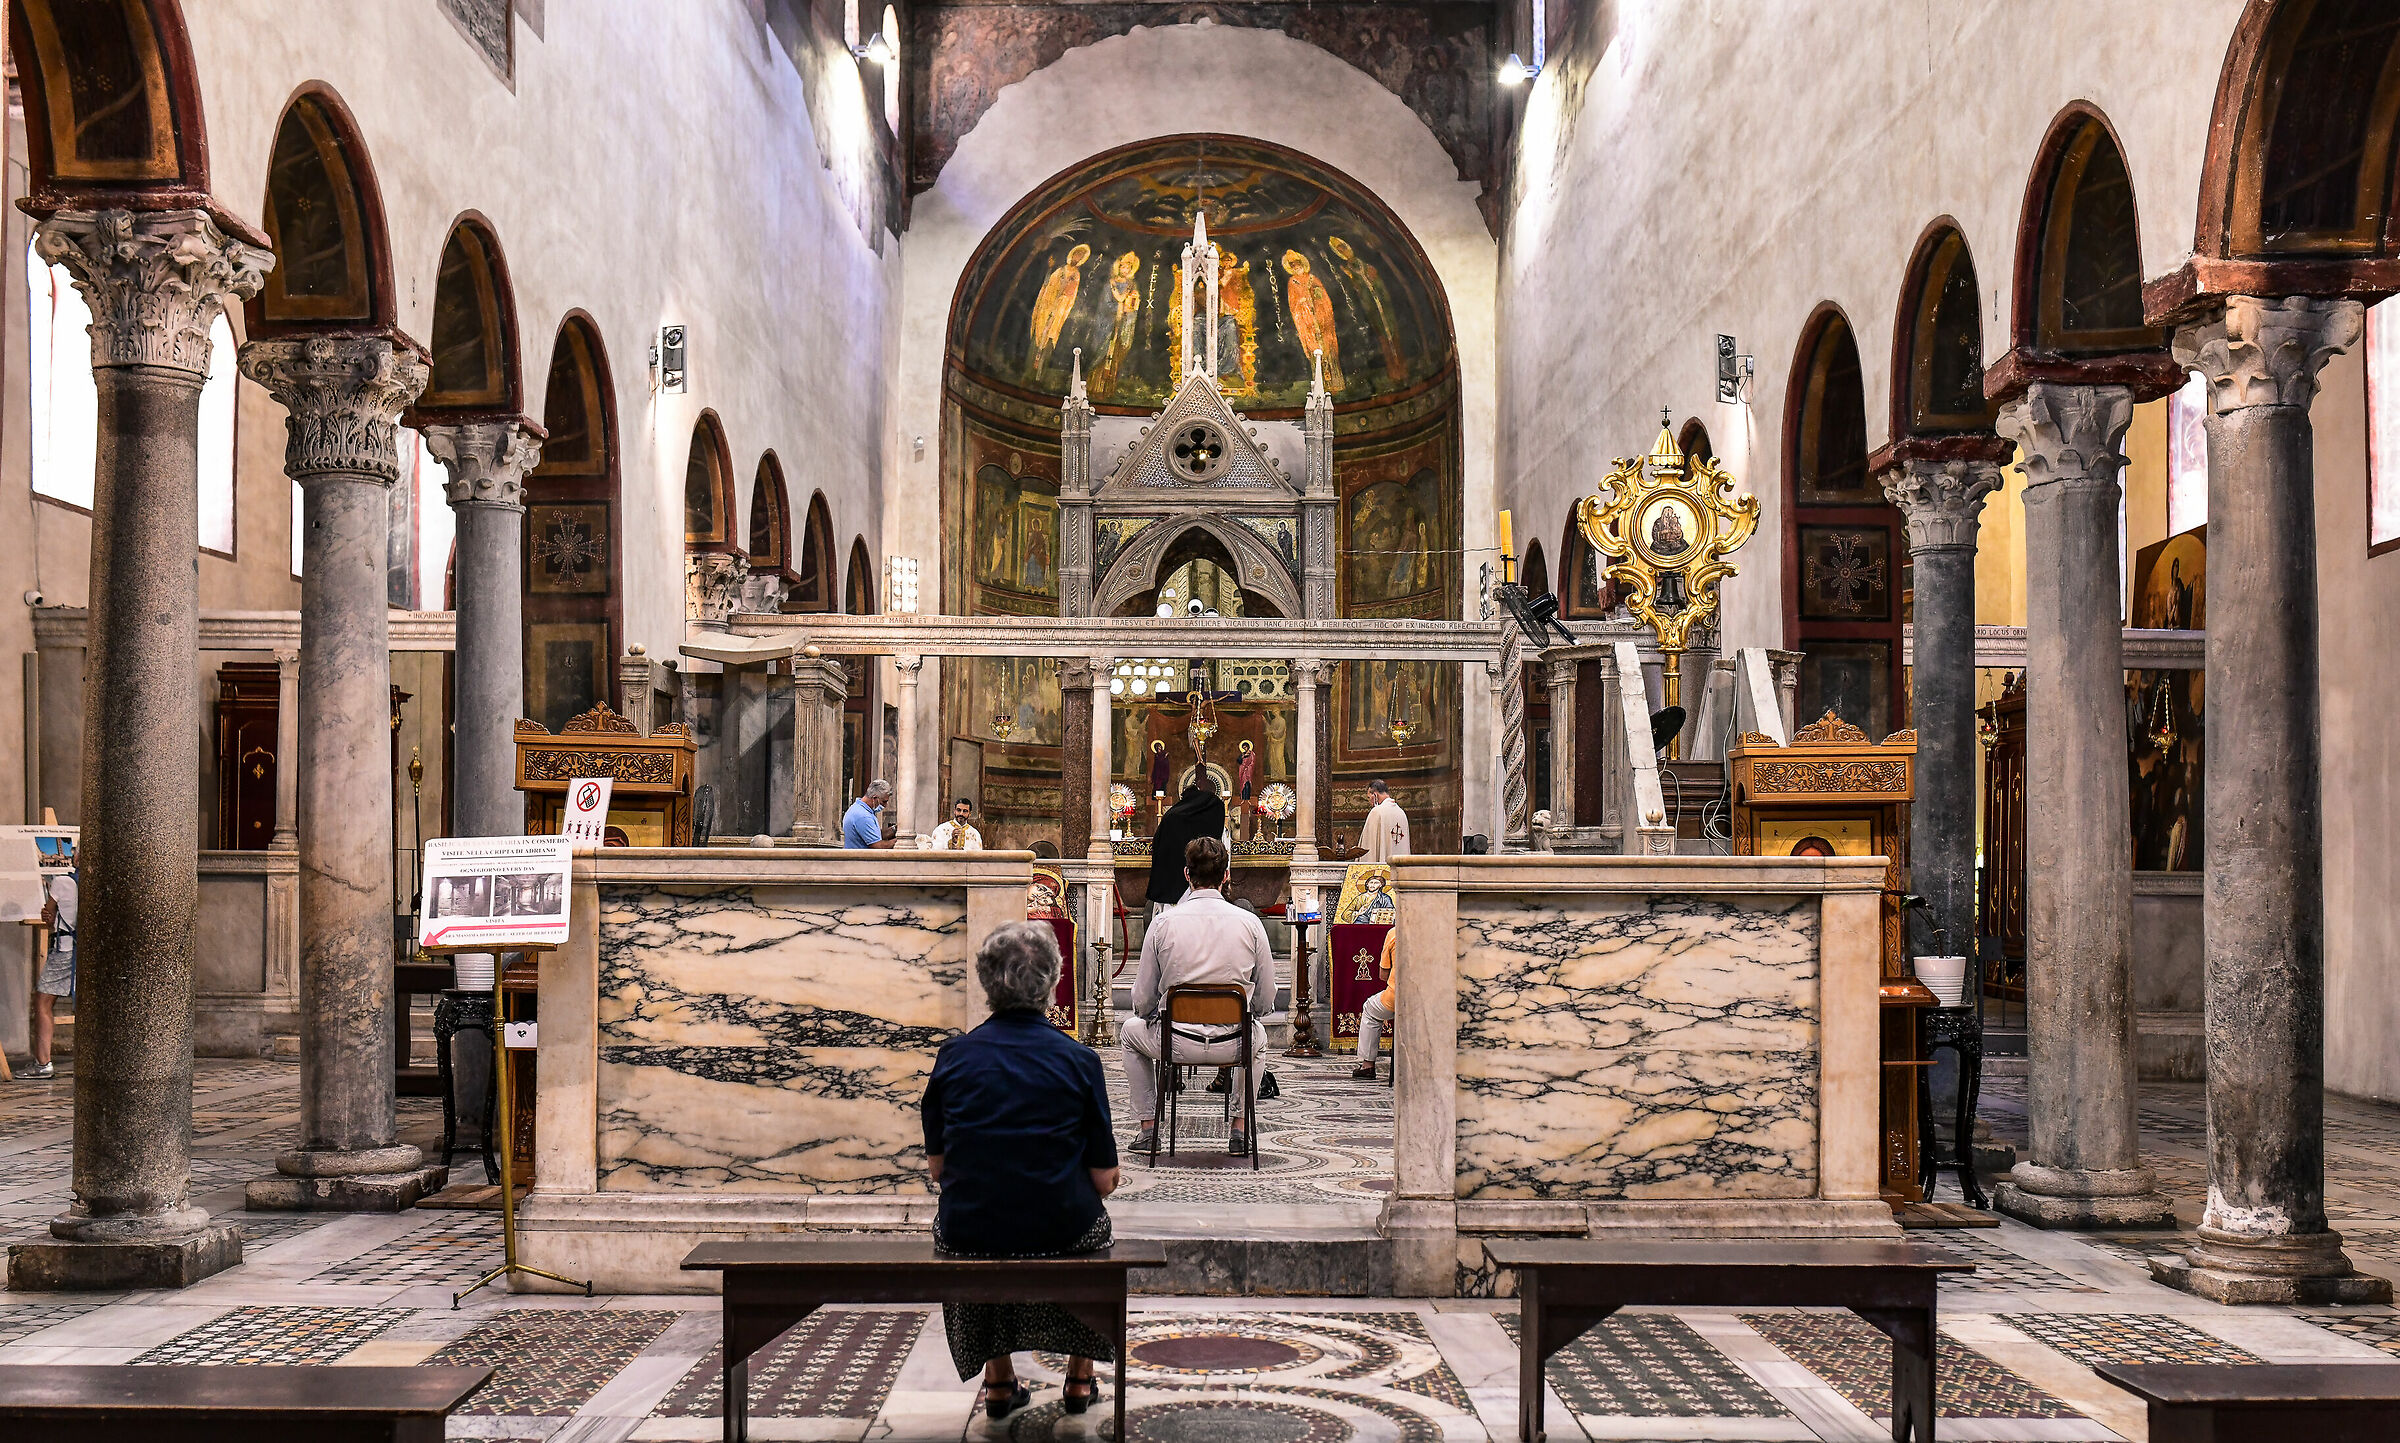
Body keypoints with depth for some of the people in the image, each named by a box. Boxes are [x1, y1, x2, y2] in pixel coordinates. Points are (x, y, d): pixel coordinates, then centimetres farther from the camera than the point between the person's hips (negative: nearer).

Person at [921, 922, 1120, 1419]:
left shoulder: (953, 1056, -4)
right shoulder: (1079, 1060, -9)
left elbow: (937, 1166, 4)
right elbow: (1103, 1179, -6)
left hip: (967, 1231, 1)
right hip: (1060, 1229, -1)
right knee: (1093, 1222, 33)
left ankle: (999, 1378, 39)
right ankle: (1080, 1376, 38)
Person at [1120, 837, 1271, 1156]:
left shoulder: (1163, 923, -8)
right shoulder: (1250, 922, -5)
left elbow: (1143, 1001, -3)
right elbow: (1265, 1001, 0)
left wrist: (1152, 1016, 20)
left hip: (1177, 1044, -1)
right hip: (1235, 1046, 1)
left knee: (1131, 1030, 32)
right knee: (1259, 1036, 38)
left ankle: (1148, 1129, 29)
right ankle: (1240, 1128, 31)